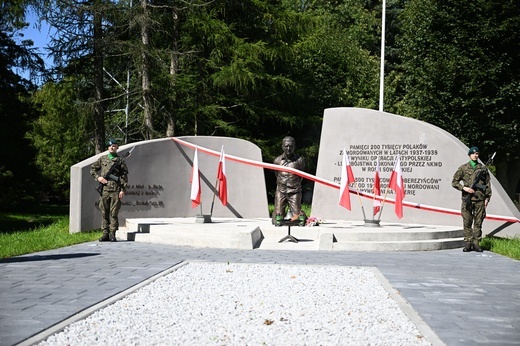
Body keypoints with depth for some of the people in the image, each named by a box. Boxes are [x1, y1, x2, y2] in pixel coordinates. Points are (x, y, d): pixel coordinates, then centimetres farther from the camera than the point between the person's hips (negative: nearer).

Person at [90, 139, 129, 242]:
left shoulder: (120, 160, 7)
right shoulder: (102, 159, 13)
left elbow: (124, 176, 3)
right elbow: (92, 169, 21)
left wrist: (123, 190, -4)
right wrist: (98, 177, 2)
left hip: (116, 190, -2)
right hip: (104, 190, 2)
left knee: (114, 213, -2)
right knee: (104, 212, 4)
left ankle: (112, 234, 1)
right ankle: (105, 233, 8)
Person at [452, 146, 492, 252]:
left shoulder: (483, 168, 10)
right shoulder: (463, 168, 5)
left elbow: (488, 184, 12)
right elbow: (454, 182, 6)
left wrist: (487, 197, 6)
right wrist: (464, 188, -8)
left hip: (480, 199, 1)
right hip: (467, 199, -1)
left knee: (478, 222, 2)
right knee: (467, 222, 1)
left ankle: (476, 243, 9)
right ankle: (468, 243, 6)